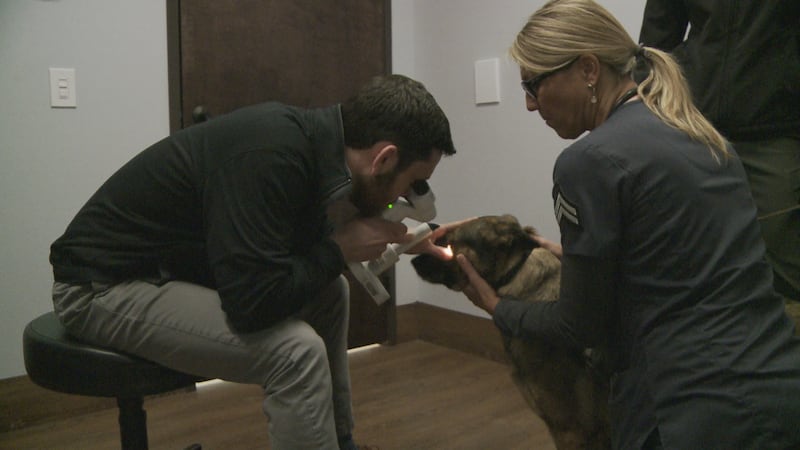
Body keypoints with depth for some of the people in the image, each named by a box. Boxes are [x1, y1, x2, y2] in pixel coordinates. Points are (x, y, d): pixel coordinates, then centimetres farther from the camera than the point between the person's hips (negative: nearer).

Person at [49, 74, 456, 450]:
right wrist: (338, 249, -18)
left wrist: (341, 239, -5)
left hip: (165, 265, 9)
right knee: (296, 349, -24)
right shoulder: (272, 155, -30)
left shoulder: (308, 136, -3)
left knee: (328, 293, 8)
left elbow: (292, 246, 10)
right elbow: (255, 299, -31)